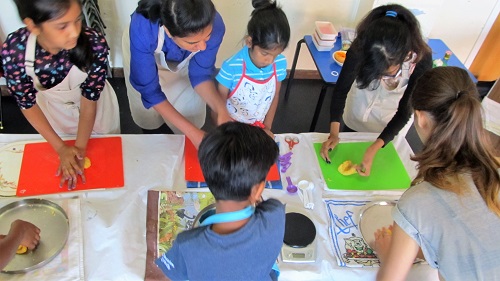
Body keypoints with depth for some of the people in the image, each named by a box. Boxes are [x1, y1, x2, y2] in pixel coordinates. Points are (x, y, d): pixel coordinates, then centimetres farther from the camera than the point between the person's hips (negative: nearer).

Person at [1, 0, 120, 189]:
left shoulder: (94, 44, -37)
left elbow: (90, 98, -24)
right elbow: (27, 104, -18)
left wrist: (80, 147, -25)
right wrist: (61, 147, -18)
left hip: (96, 109, 0)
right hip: (54, 111, 1)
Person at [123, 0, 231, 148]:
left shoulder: (214, 25, -38)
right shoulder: (142, 29, -45)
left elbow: (201, 73, -22)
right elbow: (148, 89, -34)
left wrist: (222, 110, -39)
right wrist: (192, 132, -41)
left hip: (185, 57, 2)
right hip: (146, 49, -1)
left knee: (191, 113, 9)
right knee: (148, 115, 10)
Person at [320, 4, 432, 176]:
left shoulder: (422, 59, -36)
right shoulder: (360, 48, -35)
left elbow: (404, 112, -28)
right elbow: (341, 89, -22)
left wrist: (373, 150, -38)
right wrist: (334, 133, -31)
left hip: (392, 121, 0)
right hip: (359, 111, 1)